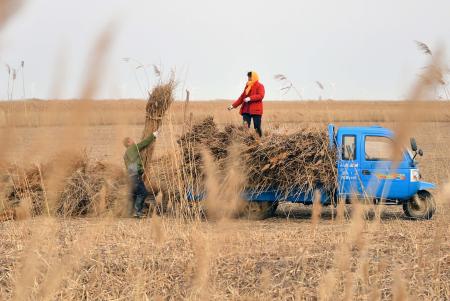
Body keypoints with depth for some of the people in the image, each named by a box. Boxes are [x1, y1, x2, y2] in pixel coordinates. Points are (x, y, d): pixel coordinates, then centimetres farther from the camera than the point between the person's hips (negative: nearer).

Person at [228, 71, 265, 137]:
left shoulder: (260, 86, -1)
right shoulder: (247, 86, 20)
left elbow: (260, 96, -16)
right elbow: (242, 97, 23)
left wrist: (250, 98, -26)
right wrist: (234, 105, 19)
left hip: (256, 110, -6)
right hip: (246, 110, 6)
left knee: (257, 128, -4)